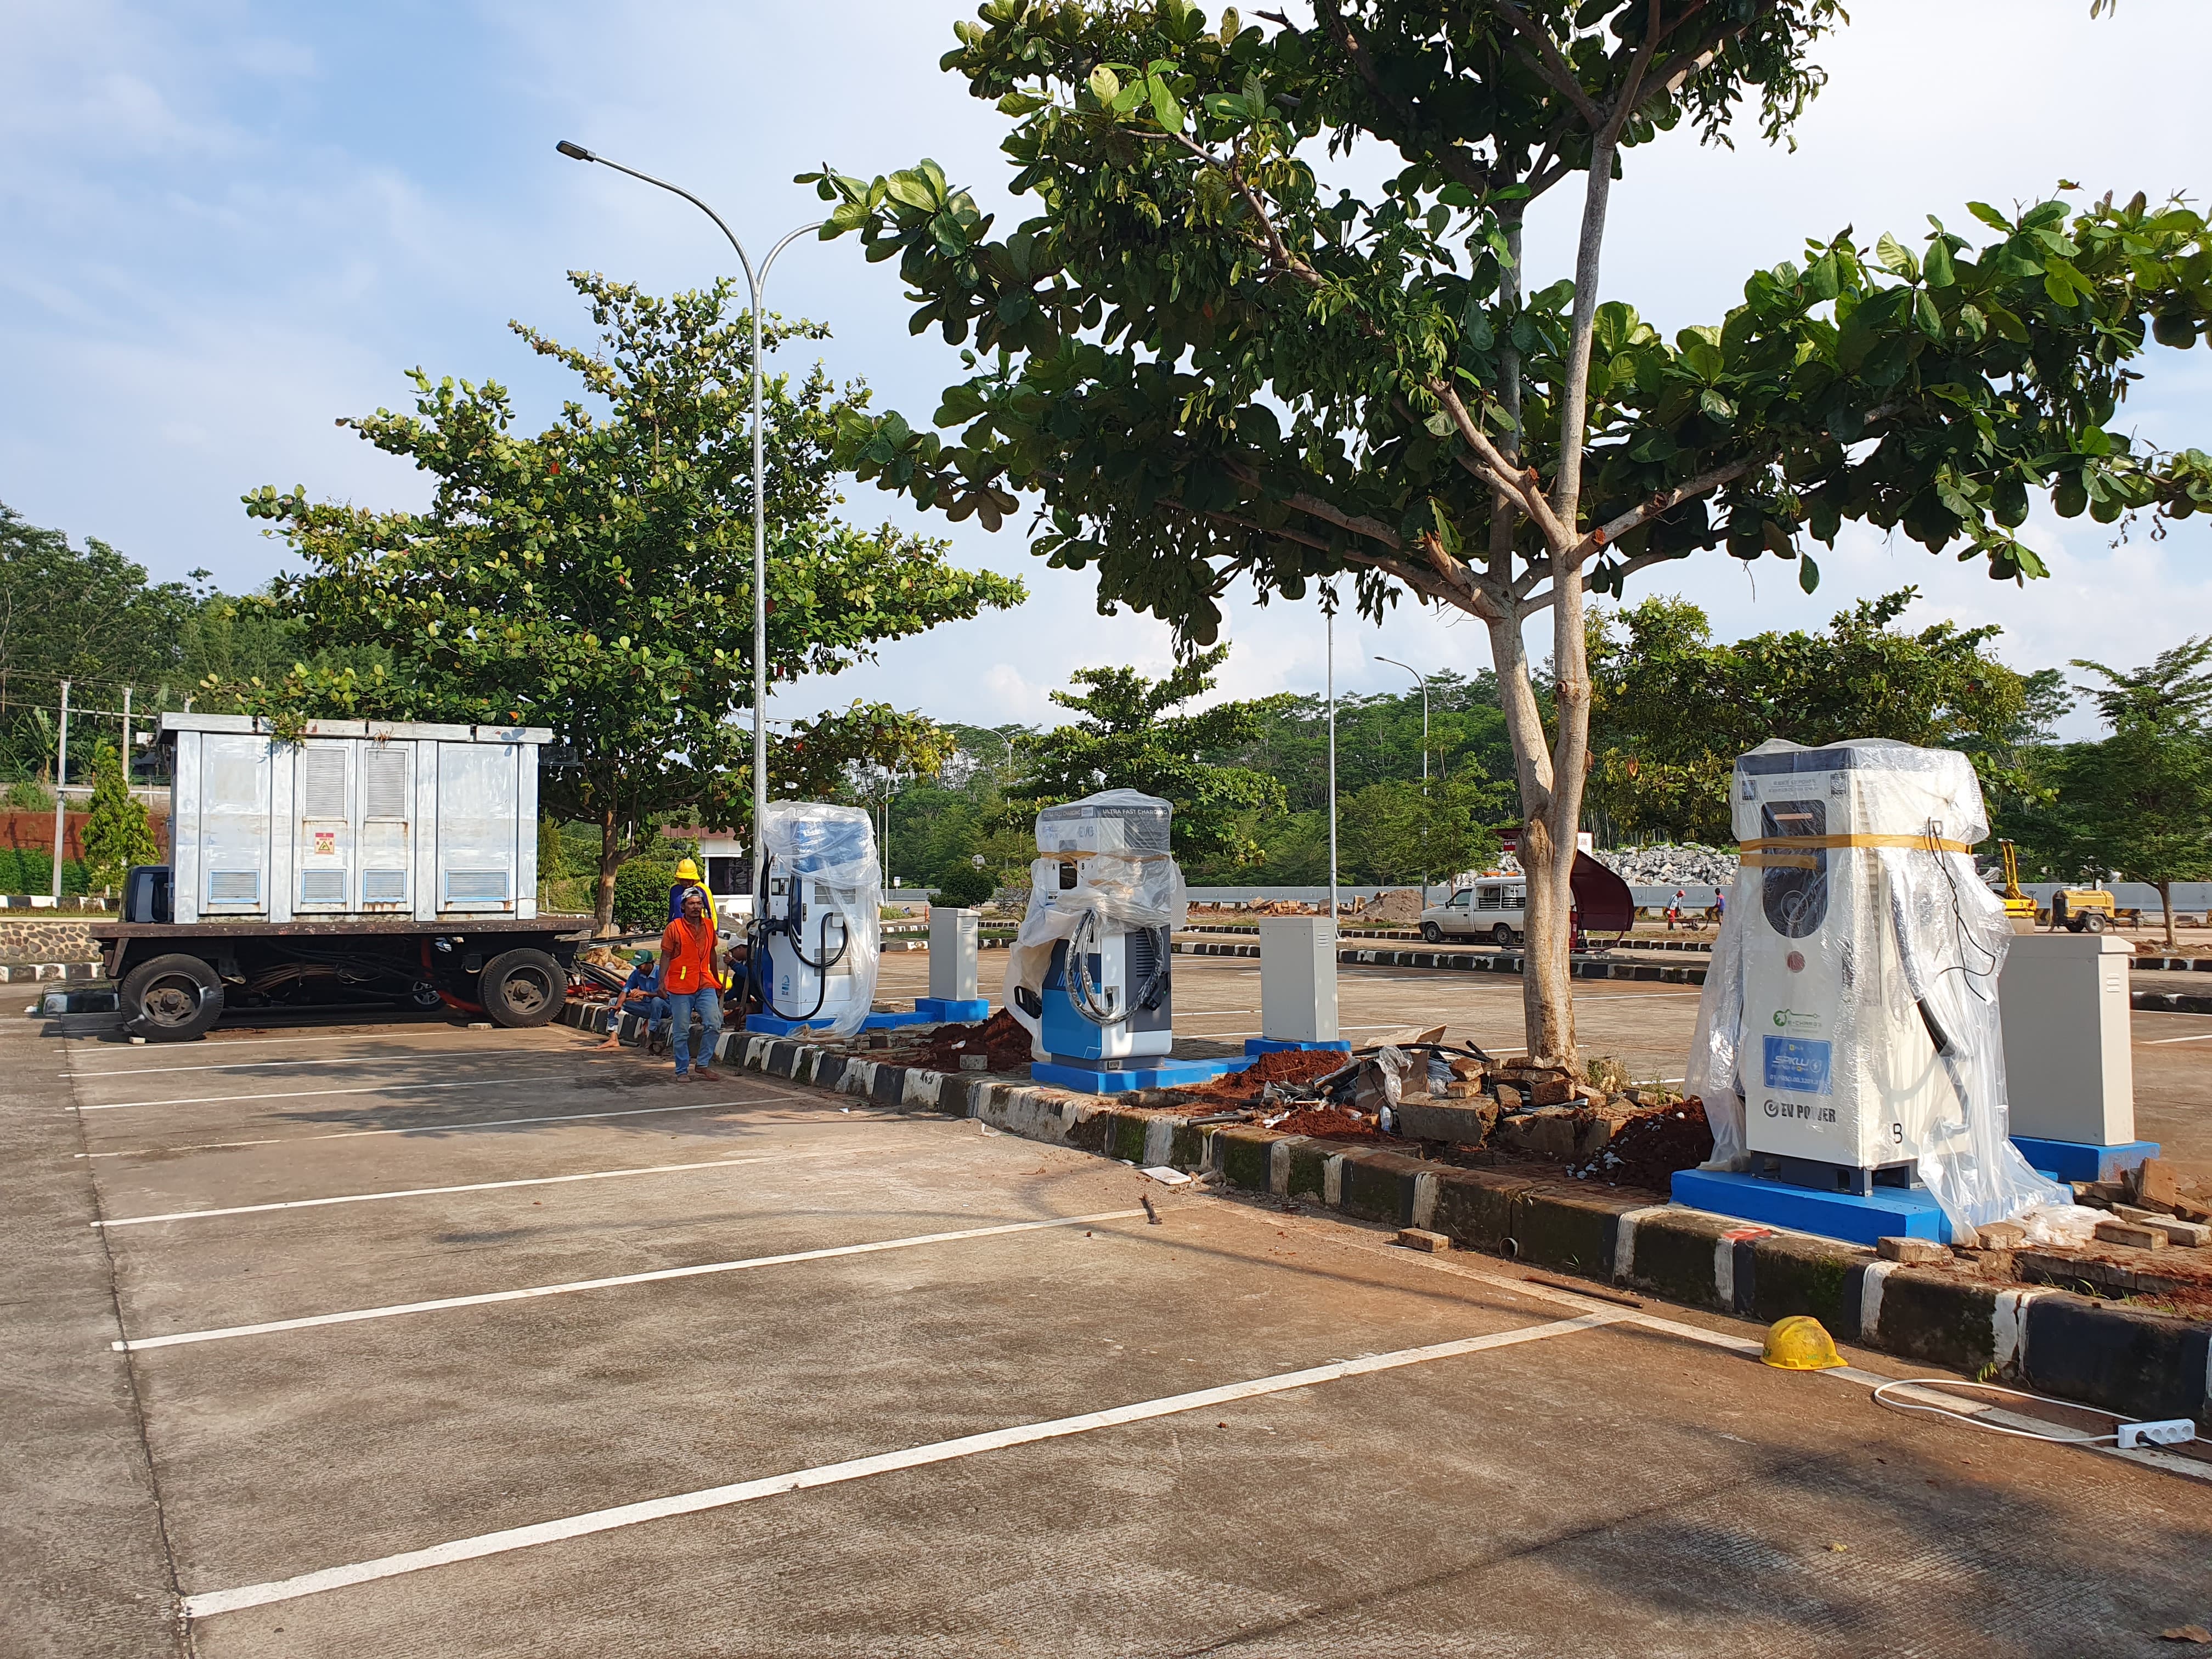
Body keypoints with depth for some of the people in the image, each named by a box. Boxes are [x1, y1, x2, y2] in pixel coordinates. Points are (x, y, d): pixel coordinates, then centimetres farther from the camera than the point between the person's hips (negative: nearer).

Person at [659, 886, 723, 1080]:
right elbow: (666, 956, -2)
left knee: (714, 1024, -11)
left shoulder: (709, 925, 10)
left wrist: (717, 980, 27)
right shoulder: (675, 927, -2)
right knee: (681, 1032, 2)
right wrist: (662, 981, -11)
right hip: (680, 987, -3)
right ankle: (682, 1070, 13)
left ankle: (704, 1064, 2)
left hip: (705, 985, 3)